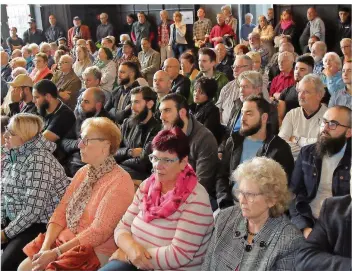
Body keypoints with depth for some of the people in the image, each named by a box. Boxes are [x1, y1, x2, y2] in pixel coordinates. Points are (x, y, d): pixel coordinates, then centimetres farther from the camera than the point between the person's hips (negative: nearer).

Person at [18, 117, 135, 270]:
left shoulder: (120, 182, -17)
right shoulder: (84, 171, 8)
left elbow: (98, 232, -20)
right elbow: (61, 212, 5)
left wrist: (56, 253, -20)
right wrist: (46, 246, -9)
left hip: (94, 252, -7)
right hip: (64, 241, 7)